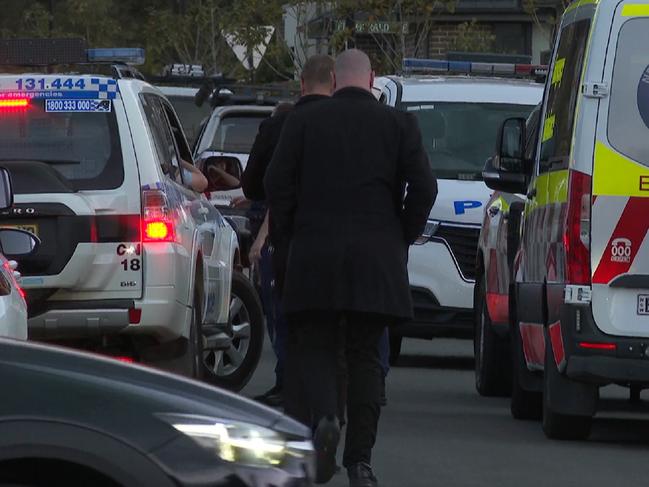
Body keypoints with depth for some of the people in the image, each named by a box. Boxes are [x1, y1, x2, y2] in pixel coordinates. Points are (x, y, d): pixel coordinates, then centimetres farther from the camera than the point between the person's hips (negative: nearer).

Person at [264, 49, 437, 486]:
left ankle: (323, 417, -22)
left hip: (314, 256, -1)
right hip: (378, 260, 1)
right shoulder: (399, 124, 3)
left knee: (311, 347, 7)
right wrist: (404, 236, 9)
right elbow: (424, 186, -3)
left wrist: (289, 232, 11)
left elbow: (277, 183, -2)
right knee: (365, 355, 8)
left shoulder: (304, 122, 3)